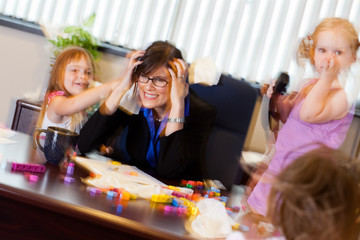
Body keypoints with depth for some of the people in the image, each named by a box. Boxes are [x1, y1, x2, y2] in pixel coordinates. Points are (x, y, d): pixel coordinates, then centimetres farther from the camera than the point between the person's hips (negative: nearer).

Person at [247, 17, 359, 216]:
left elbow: (309, 115, -34)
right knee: (255, 214, 20)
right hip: (280, 165, 9)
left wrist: (326, 79, -28)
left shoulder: (343, 95, -19)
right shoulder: (310, 86, 8)